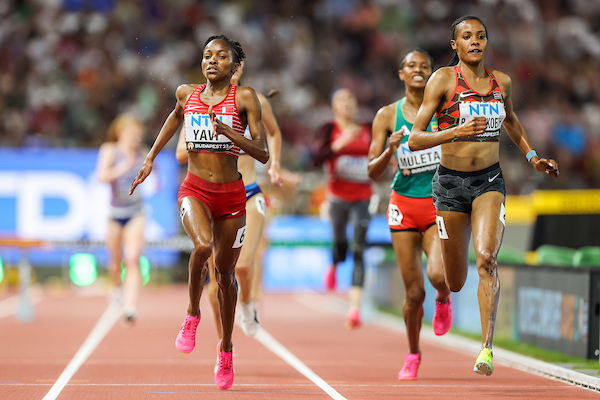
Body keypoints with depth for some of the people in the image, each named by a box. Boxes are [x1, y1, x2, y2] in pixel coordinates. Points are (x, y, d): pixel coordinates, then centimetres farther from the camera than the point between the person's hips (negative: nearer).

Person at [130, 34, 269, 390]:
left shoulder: (244, 97, -5)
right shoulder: (187, 94, 4)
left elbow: (263, 153, -9)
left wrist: (230, 133, -22)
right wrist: (152, 156, 29)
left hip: (231, 193, 0)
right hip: (195, 189, 0)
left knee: (225, 272, 8)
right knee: (202, 245, -30)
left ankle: (226, 348, 27)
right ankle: (193, 315, -5)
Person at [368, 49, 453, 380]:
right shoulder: (388, 115, 2)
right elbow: (372, 171, 1)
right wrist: (389, 152, -17)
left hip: (440, 204, -1)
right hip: (404, 204, 1)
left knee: (437, 275, -24)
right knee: (414, 292, 0)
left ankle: (443, 300, 15)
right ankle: (413, 354, 24)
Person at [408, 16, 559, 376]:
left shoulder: (502, 82, 5)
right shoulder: (443, 79, -7)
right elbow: (415, 140, -11)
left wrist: (533, 157, 21)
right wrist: (456, 131, -25)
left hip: (490, 181, 1)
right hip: (451, 182, -1)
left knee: (487, 259, -24)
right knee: (455, 282, 8)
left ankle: (487, 347, -25)